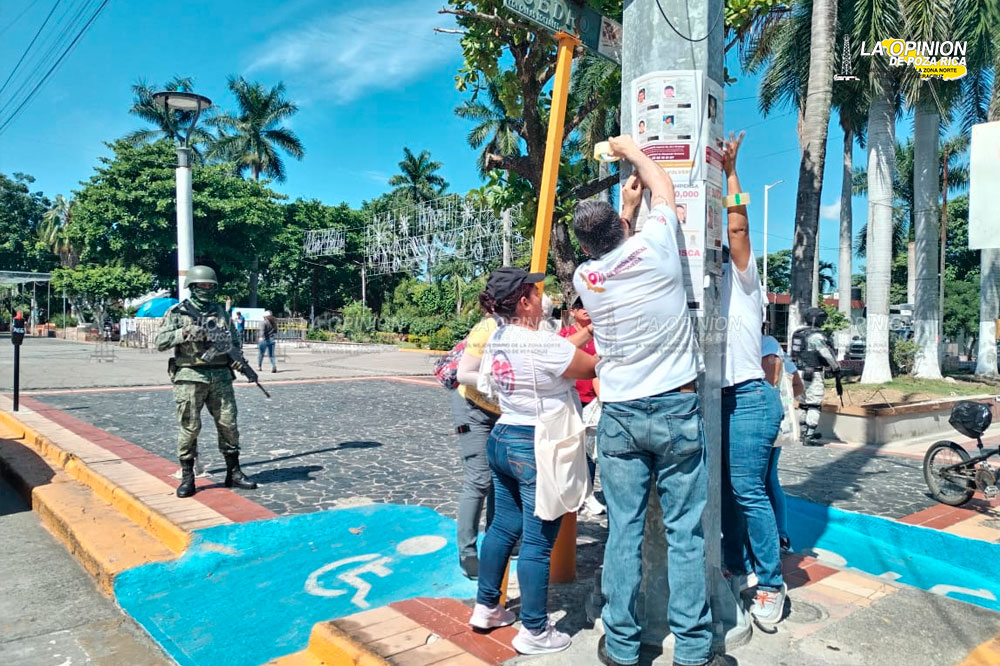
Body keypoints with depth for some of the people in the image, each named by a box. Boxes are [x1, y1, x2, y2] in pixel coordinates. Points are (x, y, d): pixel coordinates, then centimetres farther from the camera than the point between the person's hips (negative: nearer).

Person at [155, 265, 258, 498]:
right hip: (189, 376, -3)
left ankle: (234, 472, 15)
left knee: (229, 424, 4)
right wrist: (185, 333, -19)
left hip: (220, 376, 4)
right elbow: (160, 342, -5)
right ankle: (187, 477, 11)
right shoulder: (178, 312, 2)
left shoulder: (221, 312, 13)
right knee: (189, 427, 0)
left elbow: (234, 343, 17)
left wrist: (244, 366, 4)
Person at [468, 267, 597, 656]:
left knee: (504, 526, 21)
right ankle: (534, 632, 14)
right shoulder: (540, 344, -21)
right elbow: (593, 366, -10)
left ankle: (486, 607, 34)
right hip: (538, 448, -9)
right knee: (538, 542, 2)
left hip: (502, 439, 9)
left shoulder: (496, 341, 5)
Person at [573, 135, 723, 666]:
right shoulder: (653, 246, -7)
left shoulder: (585, 277, 1)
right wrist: (631, 150, 28)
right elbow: (663, 186, 13)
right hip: (676, 409, -2)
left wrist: (626, 204, 33)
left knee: (623, 531, 9)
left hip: (618, 416, 2)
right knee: (685, 532, 5)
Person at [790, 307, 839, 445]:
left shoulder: (798, 333, 11)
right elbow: (827, 353, -13)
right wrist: (836, 367, 2)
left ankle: (805, 432, 30)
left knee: (804, 404, 19)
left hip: (799, 372, 9)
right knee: (814, 406, -5)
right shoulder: (816, 335, -16)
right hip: (813, 374, -9)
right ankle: (809, 438, -7)